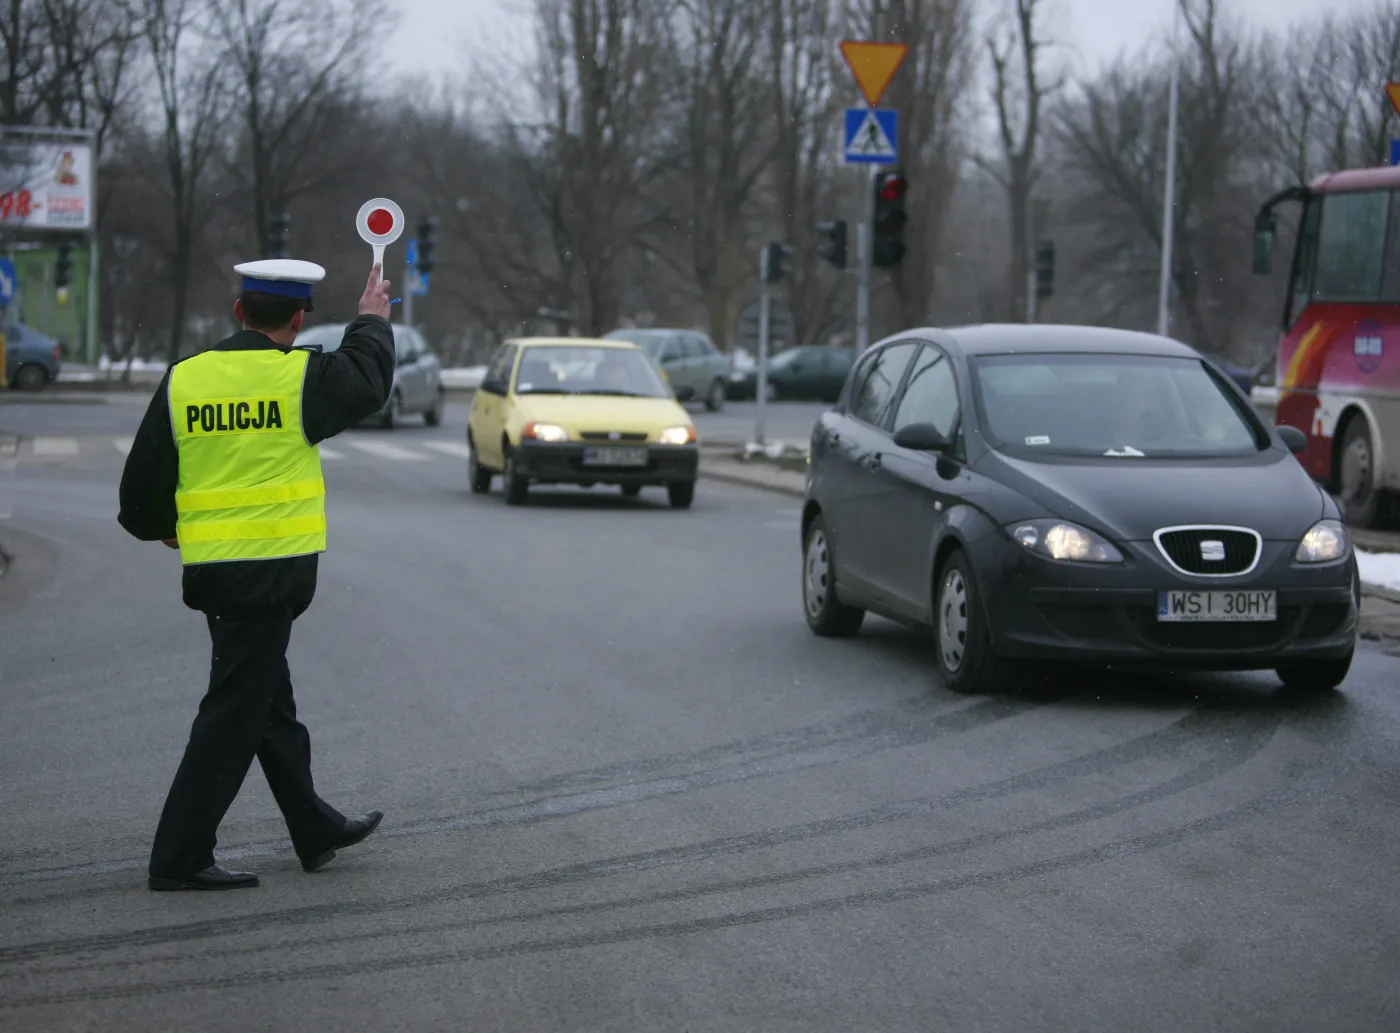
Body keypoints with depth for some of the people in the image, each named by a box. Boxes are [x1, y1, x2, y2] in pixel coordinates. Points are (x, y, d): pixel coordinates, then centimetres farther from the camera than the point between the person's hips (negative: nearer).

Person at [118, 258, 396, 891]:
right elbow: (368, 381, 11)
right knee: (235, 714, -2)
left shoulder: (182, 380, 2)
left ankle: (316, 830, 32)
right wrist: (372, 320, 29)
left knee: (271, 703, 18)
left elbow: (141, 484, 7)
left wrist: (163, 529, 28)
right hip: (273, 570, -6)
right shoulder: (301, 377, -10)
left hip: (208, 570, 6)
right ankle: (179, 858, -1)